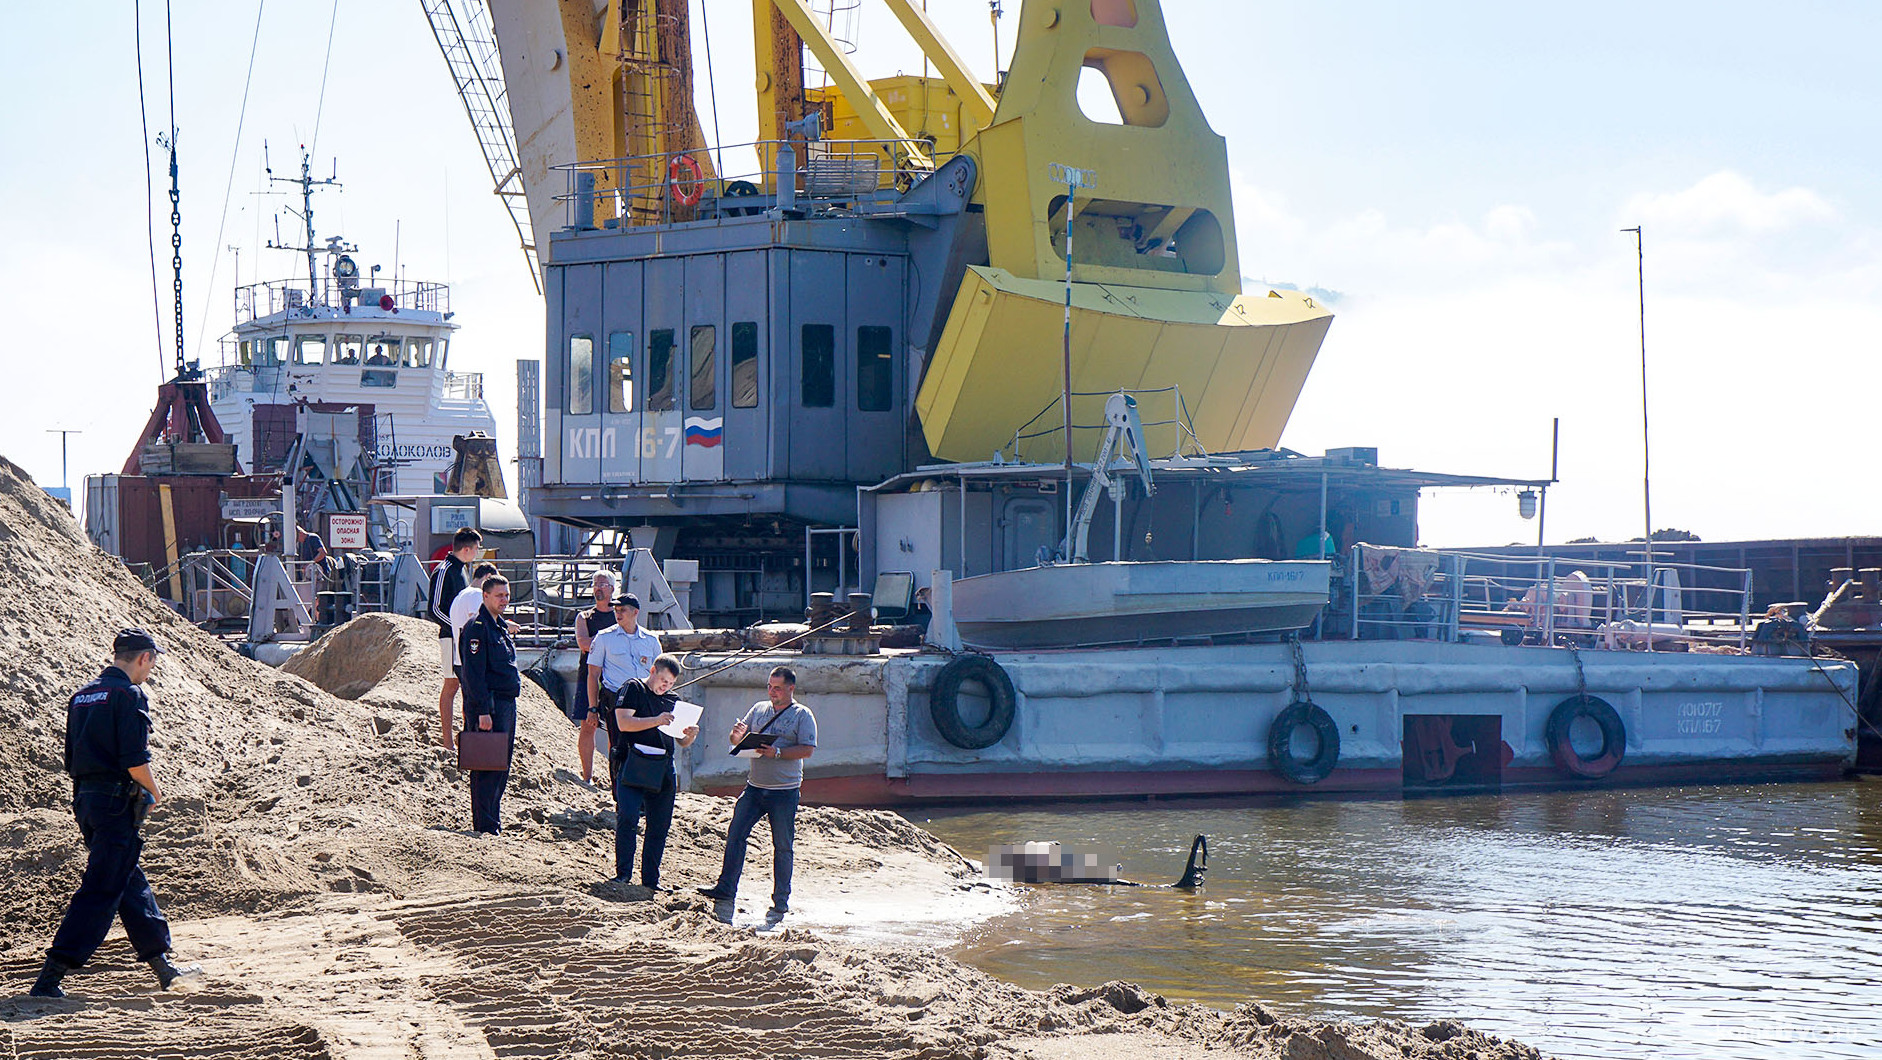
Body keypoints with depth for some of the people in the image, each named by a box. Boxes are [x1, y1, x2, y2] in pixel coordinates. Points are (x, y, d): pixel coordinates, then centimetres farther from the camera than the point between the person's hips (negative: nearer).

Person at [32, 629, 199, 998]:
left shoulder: (83, 696, 14)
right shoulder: (128, 695, -12)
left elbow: (72, 760, 16)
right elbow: (135, 761, -18)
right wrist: (154, 793, -1)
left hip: (85, 798, 9)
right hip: (118, 802, -9)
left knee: (131, 883, 17)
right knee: (101, 890, -7)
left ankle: (164, 968, 25)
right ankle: (49, 978, -13)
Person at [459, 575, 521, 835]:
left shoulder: (500, 626, 18)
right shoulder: (477, 627, -11)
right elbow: (474, 674, -16)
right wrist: (483, 711, -21)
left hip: (507, 704, 9)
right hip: (489, 705, -9)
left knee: (501, 767, 12)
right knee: (486, 768, -7)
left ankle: (494, 823, 19)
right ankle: (485, 826, -6)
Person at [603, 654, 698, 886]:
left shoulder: (673, 700, 19)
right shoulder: (633, 689, 3)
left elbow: (682, 742, 19)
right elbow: (623, 723, -11)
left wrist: (690, 735, -4)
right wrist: (656, 721, -20)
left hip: (663, 769, 5)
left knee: (660, 826, 3)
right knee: (627, 818, -16)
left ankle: (650, 880, 10)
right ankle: (623, 873, -6)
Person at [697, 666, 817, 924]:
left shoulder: (802, 715, -2)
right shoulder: (758, 709, 14)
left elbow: (808, 750, -11)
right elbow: (737, 741, 17)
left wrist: (777, 752, -21)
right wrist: (737, 735, -7)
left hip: (785, 791, -5)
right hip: (755, 787, 5)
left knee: (782, 847, 2)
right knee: (735, 835, -5)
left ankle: (780, 903, 8)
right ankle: (726, 889, -3)